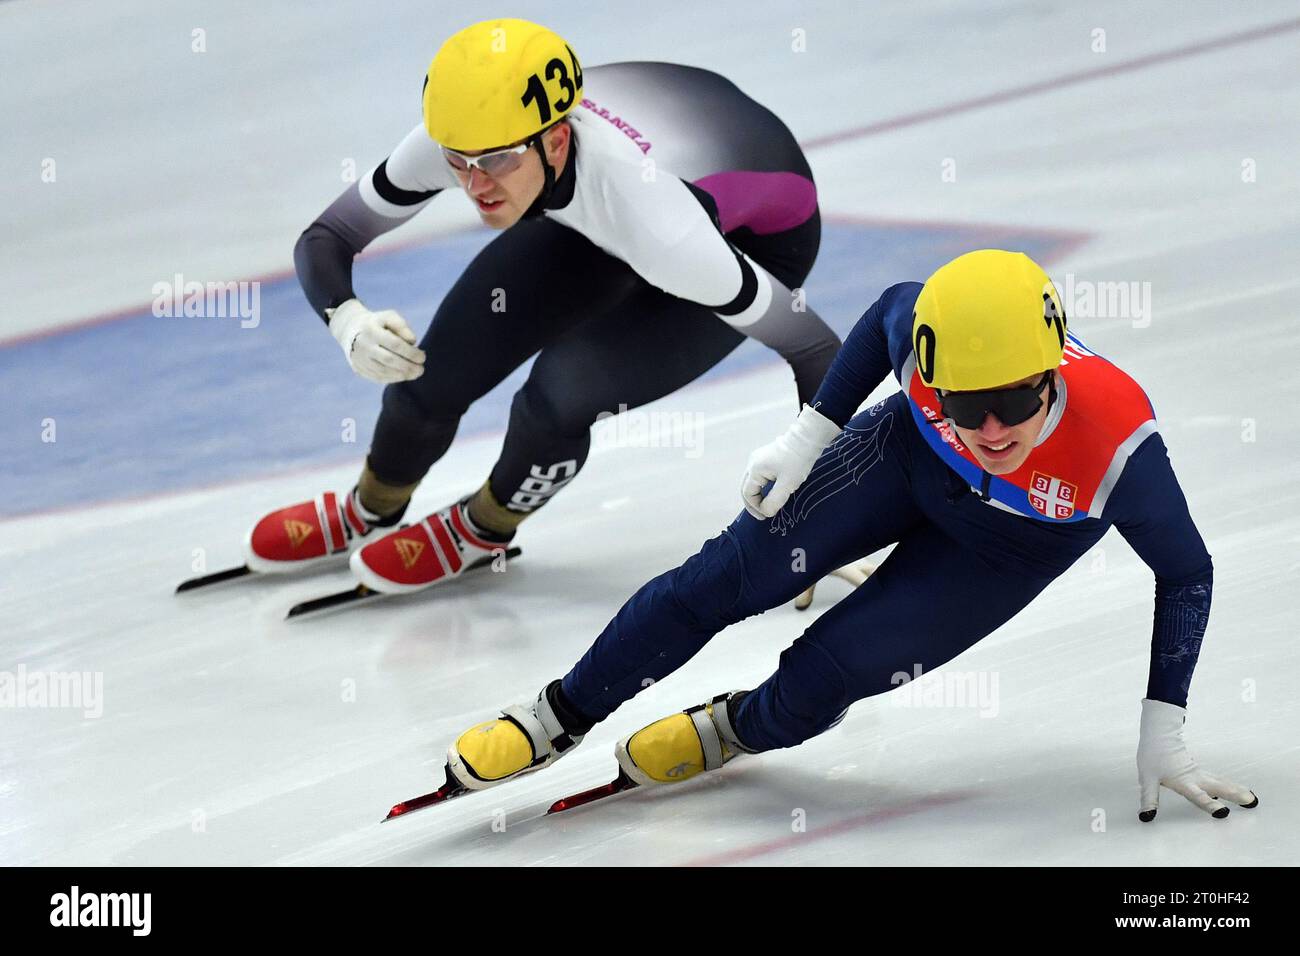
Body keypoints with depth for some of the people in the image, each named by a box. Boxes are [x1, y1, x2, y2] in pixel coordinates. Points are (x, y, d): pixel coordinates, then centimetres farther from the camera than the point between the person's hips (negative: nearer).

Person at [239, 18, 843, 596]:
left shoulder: (647, 203, -44)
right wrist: (350, 323, -38)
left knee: (560, 396, -23)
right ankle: (368, 513, 29)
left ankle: (482, 532, 11)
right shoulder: (465, 134, -31)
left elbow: (816, 348, -35)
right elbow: (324, 240, -16)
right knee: (436, 371, -5)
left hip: (756, 241, -4)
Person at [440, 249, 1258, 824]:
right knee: (724, 578, -5)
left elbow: (1187, 573, -23)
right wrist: (812, 432, -5)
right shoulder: (923, 333, -36)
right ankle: (556, 722, 15)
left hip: (1006, 552, -2)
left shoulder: (1118, 443, -42)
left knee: (820, 680, -11)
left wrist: (1164, 732, -22)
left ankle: (736, 730, 26)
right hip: (909, 458, 2)